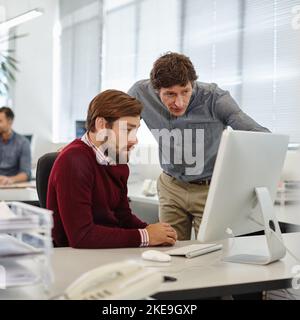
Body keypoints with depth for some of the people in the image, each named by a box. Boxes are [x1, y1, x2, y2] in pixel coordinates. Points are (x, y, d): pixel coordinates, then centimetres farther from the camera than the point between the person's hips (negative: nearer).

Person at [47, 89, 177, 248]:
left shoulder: (118, 160, 3)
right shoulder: (73, 161, -18)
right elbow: (81, 235, -23)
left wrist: (148, 230, -5)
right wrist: (144, 236, -18)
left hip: (111, 252, 7)